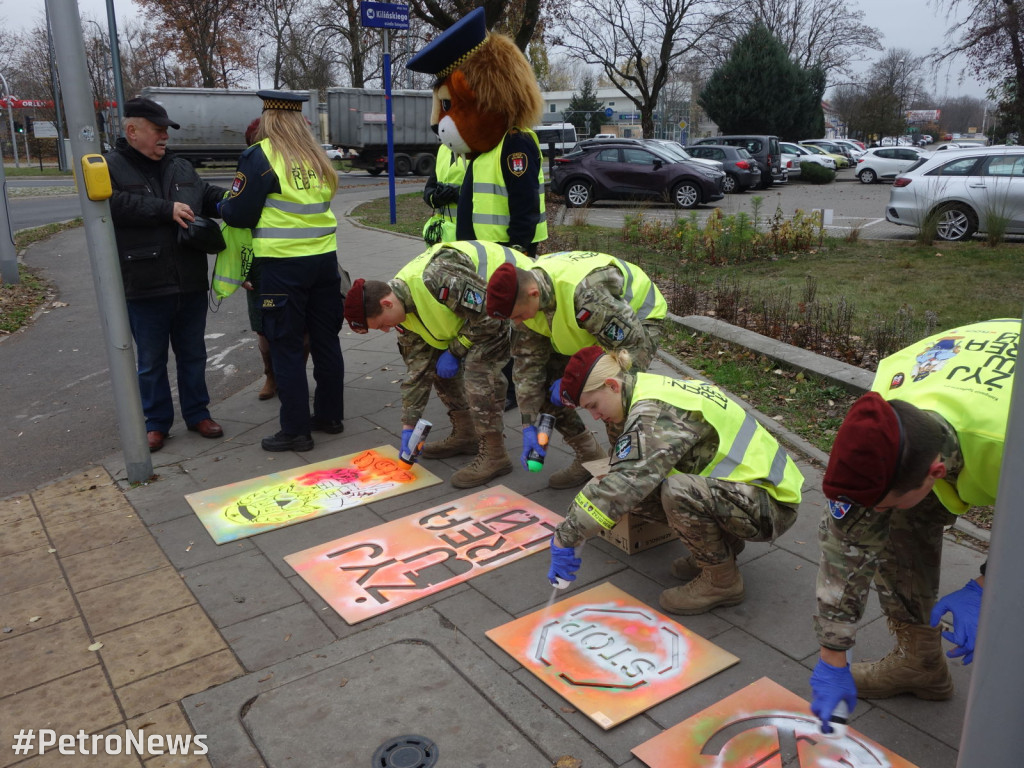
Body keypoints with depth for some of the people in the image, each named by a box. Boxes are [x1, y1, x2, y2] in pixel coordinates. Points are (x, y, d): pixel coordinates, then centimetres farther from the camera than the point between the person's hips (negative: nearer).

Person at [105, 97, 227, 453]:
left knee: (193, 354, 14)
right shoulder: (109, 167, -4)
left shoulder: (182, 168, 14)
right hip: (144, 288, -4)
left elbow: (207, 196, 22)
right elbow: (112, 204, -21)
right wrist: (166, 209, -21)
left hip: (190, 283, 5)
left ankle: (197, 413, 28)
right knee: (151, 361, 8)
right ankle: (156, 422, 22)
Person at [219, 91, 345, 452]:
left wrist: (223, 207, 16)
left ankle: (295, 430, 7)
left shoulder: (260, 156, -7)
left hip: (283, 263, -6)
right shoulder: (317, 157, 10)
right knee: (326, 340, 13)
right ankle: (330, 415, 24)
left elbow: (238, 214, -5)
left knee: (286, 347, 2)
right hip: (325, 257, 6)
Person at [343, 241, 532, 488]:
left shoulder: (437, 278, -34)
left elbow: (487, 316, -27)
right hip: (476, 300, 9)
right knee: (437, 366, 6)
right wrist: (408, 426, 2)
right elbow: (417, 368, 2)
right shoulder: (403, 311, -4)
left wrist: (454, 352, -16)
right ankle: (465, 435, 21)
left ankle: (494, 455, -11)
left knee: (479, 367, -21)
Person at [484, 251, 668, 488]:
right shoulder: (524, 298, -19)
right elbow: (528, 362, -10)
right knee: (542, 383, -6)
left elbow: (632, 346, -32)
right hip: (586, 328, 7)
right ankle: (590, 457, 11)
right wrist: (529, 425, -13)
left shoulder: (587, 294, -43)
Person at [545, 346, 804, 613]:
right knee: (639, 490, -2)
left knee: (678, 491, -33)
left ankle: (722, 581, -8)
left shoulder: (654, 411, -25)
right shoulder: (650, 387, 4)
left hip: (771, 503, -9)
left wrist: (565, 538, -32)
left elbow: (623, 482, -36)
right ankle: (722, 544, 14)